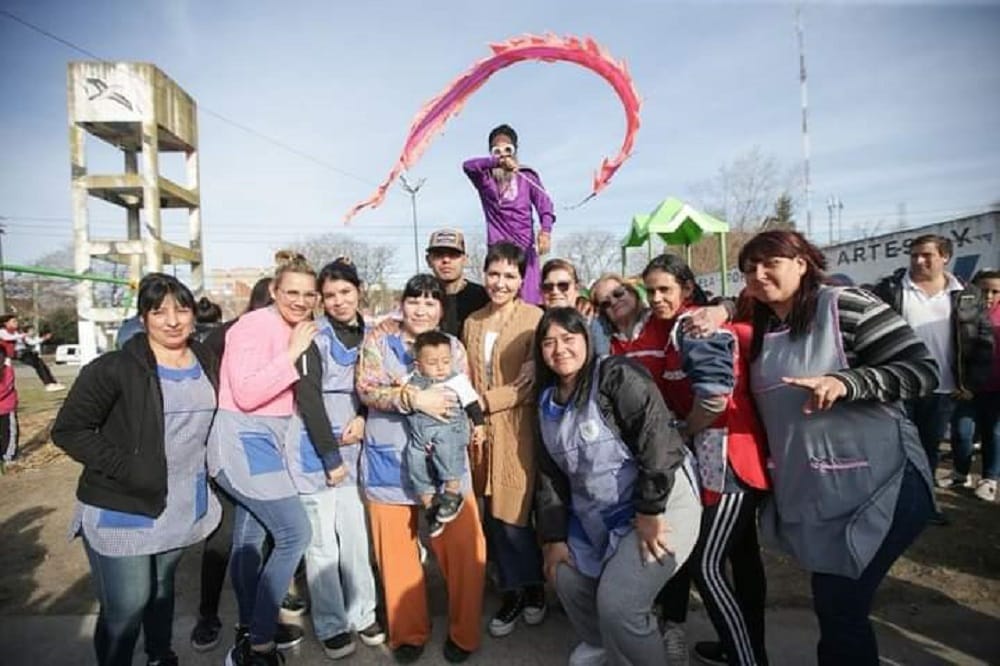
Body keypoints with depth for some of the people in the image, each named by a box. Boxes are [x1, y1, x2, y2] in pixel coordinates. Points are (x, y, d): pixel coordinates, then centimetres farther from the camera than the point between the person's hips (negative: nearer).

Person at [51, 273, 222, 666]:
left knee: (163, 588, 23)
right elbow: (67, 430, -13)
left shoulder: (207, 363, 2)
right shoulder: (114, 369, -16)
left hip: (183, 508, 5)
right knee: (125, 608, 0)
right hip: (121, 511, -5)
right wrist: (125, 466, -21)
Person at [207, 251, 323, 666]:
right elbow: (246, 394, -25)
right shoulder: (257, 325, -16)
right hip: (244, 441, -9)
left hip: (266, 440, 9)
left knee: (250, 538, 19)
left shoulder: (295, 331, 9)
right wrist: (292, 354, -24)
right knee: (295, 533, -11)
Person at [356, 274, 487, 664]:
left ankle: (463, 632, 19)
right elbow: (367, 389, -10)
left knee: (463, 547, -2)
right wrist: (416, 398, -22)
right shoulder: (378, 340, 3)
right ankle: (409, 633, 29)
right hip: (391, 462, -1)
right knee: (397, 551, 9)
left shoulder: (453, 347, 9)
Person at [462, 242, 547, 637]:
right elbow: (468, 380, 14)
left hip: (518, 432, -5)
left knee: (513, 519, -1)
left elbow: (531, 383, -12)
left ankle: (534, 587, 26)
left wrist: (485, 401, -13)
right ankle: (512, 592, 30)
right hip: (483, 433, 5)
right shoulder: (472, 322, 12)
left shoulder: (534, 319, -7)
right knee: (494, 518, 11)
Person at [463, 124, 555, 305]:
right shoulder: (485, 178, 9)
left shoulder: (527, 176, 10)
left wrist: (545, 230, -21)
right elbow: (468, 166, -12)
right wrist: (498, 162, -30)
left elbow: (544, 204, -1)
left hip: (525, 246, 1)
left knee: (529, 299, -6)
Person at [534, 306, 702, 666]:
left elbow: (657, 437, -24)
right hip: (596, 516, 8)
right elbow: (550, 474, 10)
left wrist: (651, 511, -24)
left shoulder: (616, 374, -14)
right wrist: (553, 537, 6)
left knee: (618, 604, -17)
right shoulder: (548, 400, 8)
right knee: (567, 580, 12)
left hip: (661, 504, -8)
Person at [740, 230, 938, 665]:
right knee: (830, 607, 20)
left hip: (875, 486, -6)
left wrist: (844, 382, -29)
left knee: (842, 610, 4)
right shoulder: (760, 328, 7)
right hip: (807, 492, 7)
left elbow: (922, 370, -15)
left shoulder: (843, 305, -12)